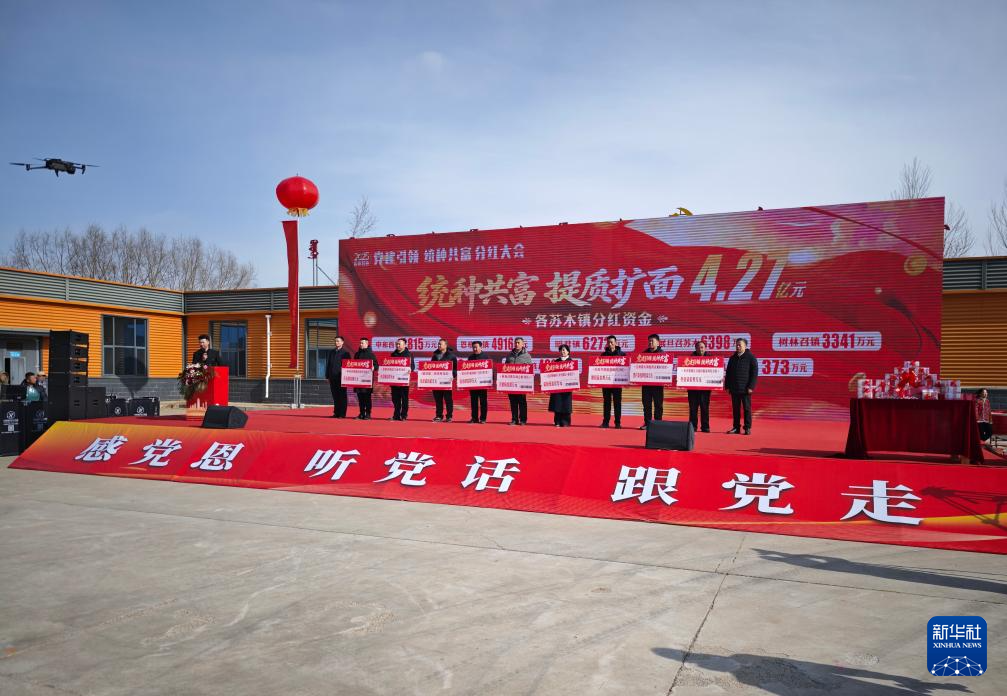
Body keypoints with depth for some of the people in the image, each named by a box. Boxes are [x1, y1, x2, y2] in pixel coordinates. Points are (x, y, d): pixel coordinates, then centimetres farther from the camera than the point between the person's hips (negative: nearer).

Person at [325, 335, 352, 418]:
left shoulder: (345, 352, -2)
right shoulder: (331, 352, 14)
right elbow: (328, 364, 16)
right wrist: (327, 376, 11)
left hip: (341, 377, -5)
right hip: (333, 377, 5)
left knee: (342, 396, 0)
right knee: (335, 396, 9)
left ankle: (342, 414, 3)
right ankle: (336, 413, 15)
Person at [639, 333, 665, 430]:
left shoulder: (662, 353, 1)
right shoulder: (644, 353, 13)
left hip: (657, 383, -4)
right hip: (646, 382, 4)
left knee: (658, 404, 1)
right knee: (646, 404, 5)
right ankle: (647, 423, 10)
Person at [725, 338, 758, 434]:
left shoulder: (751, 358, -2)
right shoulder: (732, 358, 13)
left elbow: (754, 373, -6)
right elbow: (728, 373, 16)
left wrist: (751, 387, -13)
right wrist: (727, 386, 8)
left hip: (745, 389, -5)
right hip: (734, 388, 5)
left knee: (747, 408, 0)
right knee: (735, 409, 7)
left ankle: (748, 428, 6)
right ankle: (736, 427, 13)